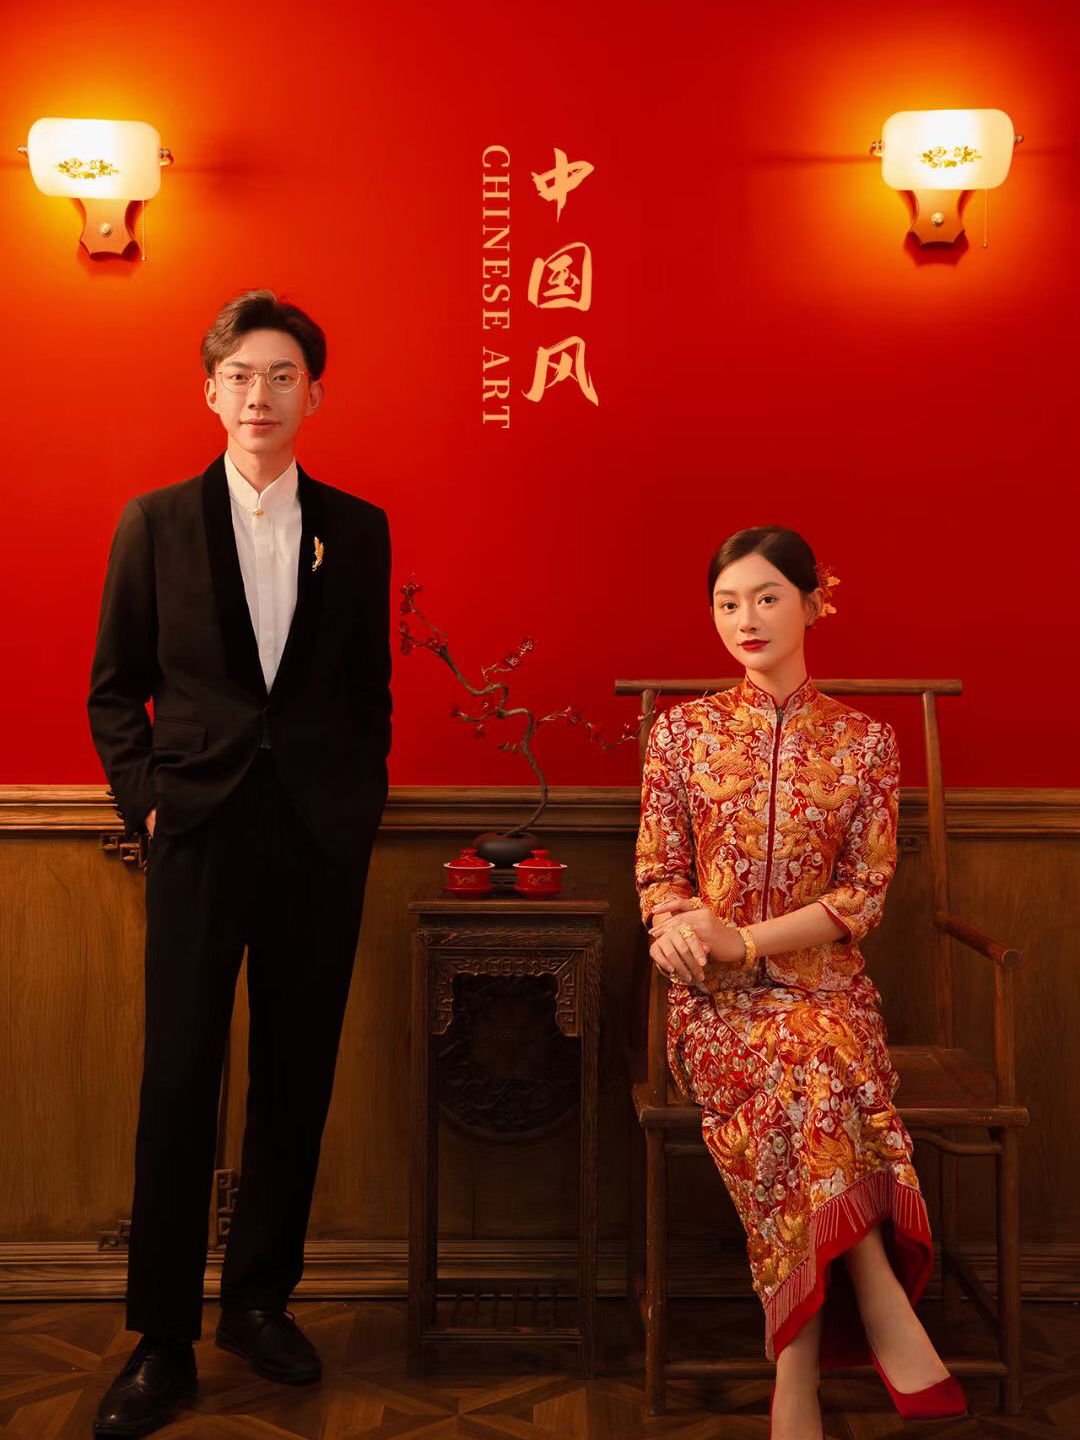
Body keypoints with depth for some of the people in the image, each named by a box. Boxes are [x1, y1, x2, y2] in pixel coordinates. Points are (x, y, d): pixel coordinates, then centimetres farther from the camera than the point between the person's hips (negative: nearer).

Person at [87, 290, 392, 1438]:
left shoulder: (357, 529, 8)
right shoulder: (156, 522, 5)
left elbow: (371, 687, 11)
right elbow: (113, 688, 7)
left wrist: (360, 802, 3)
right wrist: (146, 798, -3)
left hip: (321, 837, 2)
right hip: (199, 829, -1)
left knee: (295, 1075, 8)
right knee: (178, 1082, 1)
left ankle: (260, 1300, 26)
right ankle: (161, 1338, 15)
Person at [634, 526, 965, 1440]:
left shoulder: (865, 740, 5)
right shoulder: (683, 730, 7)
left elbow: (865, 894, -1)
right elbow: (658, 874, 7)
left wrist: (746, 941, -15)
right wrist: (677, 925, -18)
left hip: (822, 979, 0)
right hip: (716, 996, 0)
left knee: (791, 1089, -34)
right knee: (808, 1069, -33)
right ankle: (884, 1311, -28)